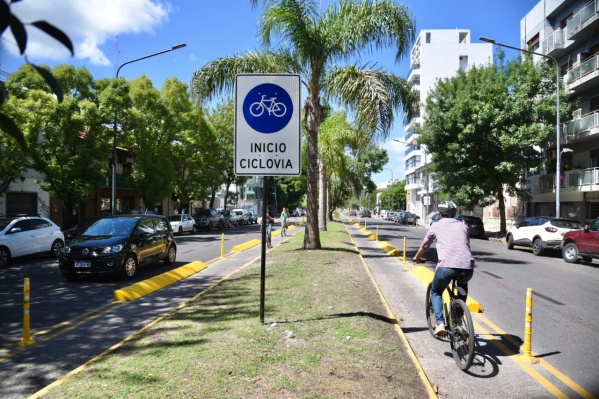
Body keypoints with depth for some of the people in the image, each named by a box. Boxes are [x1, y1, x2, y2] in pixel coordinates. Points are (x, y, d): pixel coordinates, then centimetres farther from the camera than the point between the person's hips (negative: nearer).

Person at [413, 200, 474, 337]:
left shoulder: (436, 226, 17)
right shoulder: (463, 226, 24)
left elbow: (424, 246, 29)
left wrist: (417, 258, 49)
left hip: (446, 266, -3)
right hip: (467, 266, 3)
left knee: (436, 292, 23)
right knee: (463, 287, 37)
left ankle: (440, 324, 4)